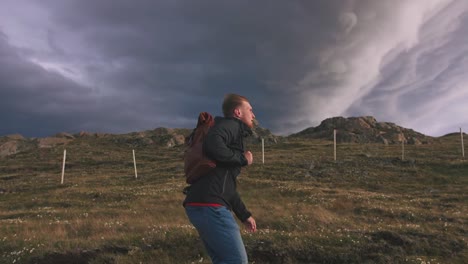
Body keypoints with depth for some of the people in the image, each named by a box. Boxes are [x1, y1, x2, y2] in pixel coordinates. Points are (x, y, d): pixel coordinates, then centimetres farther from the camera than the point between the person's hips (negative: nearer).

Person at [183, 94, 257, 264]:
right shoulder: (231, 125, -2)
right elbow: (212, 145, -27)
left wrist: (244, 215, 32)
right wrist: (242, 159, -11)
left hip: (201, 205, 10)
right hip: (209, 206, -10)